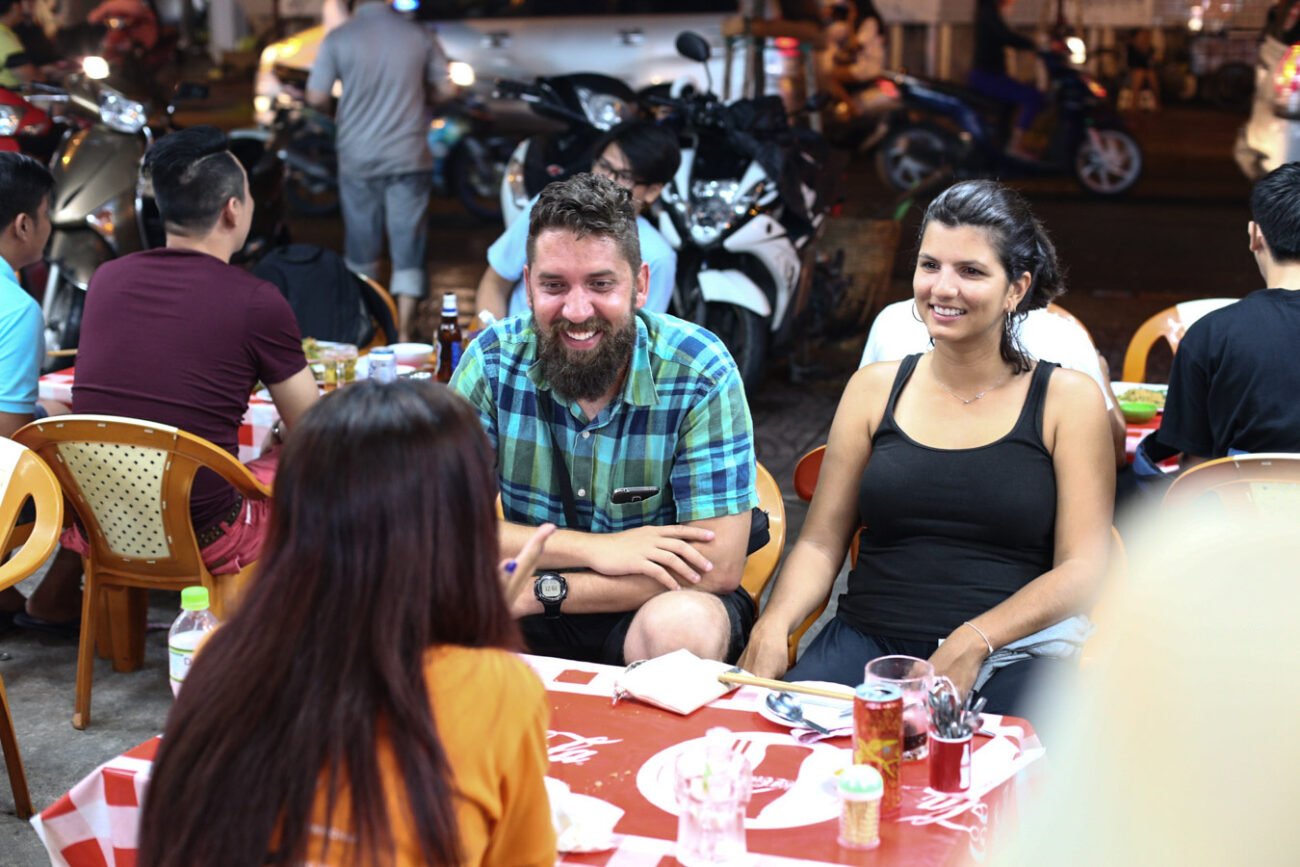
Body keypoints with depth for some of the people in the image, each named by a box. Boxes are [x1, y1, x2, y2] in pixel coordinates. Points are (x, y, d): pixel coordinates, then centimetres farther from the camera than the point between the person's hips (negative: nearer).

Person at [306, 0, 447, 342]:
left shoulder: (339, 39, -6)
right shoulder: (419, 37, -3)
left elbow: (316, 97, -6)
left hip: (358, 157, 1)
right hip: (409, 158, 0)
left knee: (361, 242, 15)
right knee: (408, 248, 2)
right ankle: (403, 330, -3)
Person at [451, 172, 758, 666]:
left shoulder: (699, 372, -17)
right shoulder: (494, 360, -9)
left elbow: (717, 565, -21)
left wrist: (542, 591, -24)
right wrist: (590, 547, -25)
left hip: (662, 600, -2)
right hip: (527, 612, 2)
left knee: (681, 625, -36)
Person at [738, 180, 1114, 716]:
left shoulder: (1067, 399, 6)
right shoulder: (875, 388, 14)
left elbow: (1082, 569, -1)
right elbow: (821, 542, 12)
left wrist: (972, 643, -16)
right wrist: (773, 625, -10)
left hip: (1010, 651, -2)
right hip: (869, 640, 2)